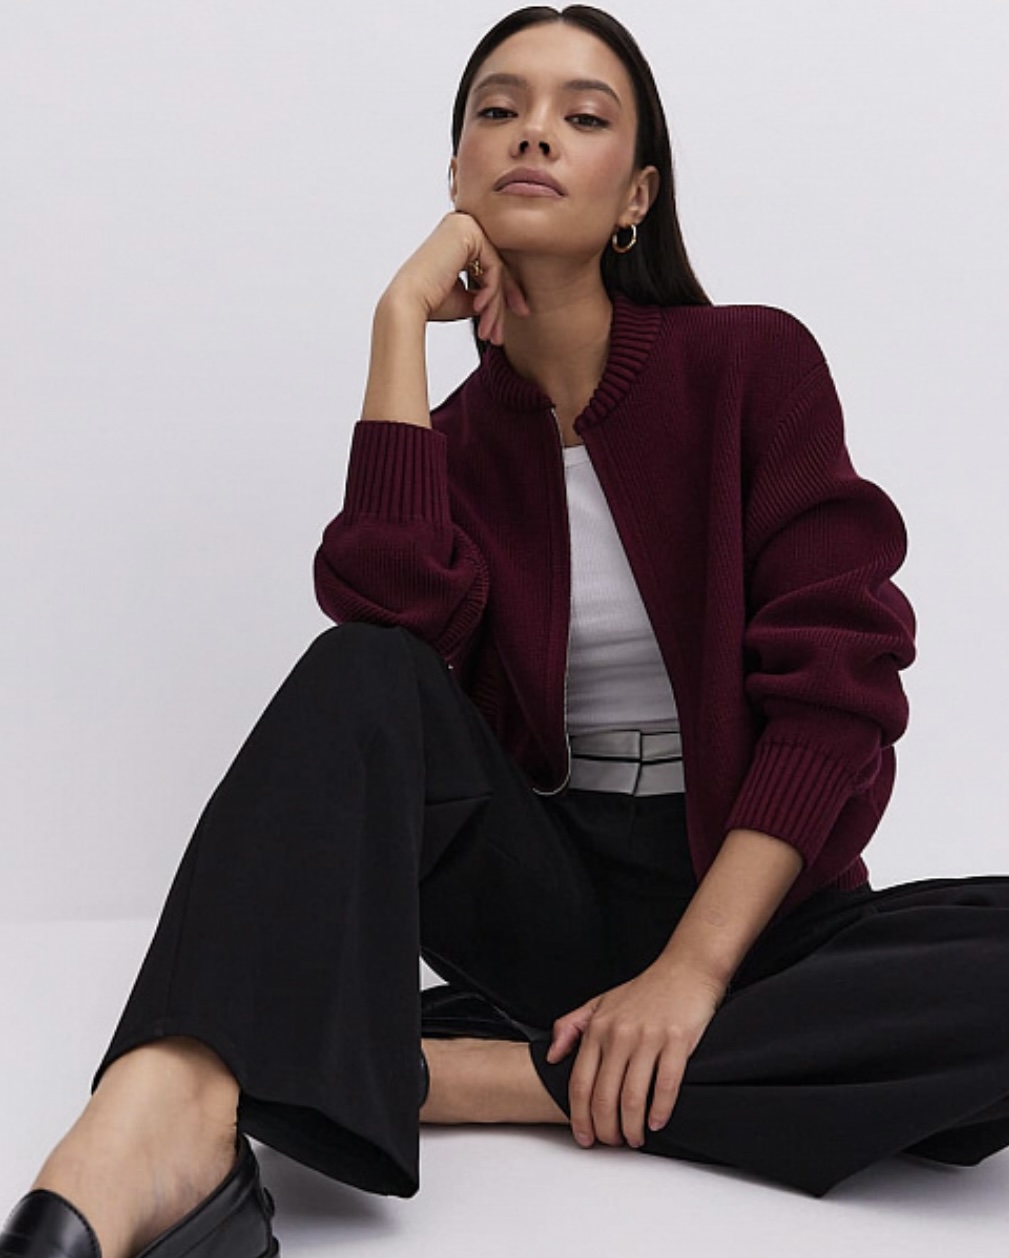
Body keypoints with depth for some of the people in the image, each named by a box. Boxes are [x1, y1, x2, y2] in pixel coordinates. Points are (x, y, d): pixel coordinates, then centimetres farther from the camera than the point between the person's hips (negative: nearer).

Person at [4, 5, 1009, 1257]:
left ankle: (460, 1076, -30)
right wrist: (402, 317, -12)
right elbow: (394, 609, -19)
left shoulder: (754, 362, -3)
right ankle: (169, 1115, -46)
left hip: (748, 894, -1)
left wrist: (695, 968, -20)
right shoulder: (454, 435, 5)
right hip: (544, 893, 1)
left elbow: (834, 684, -11)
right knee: (365, 674, -27)